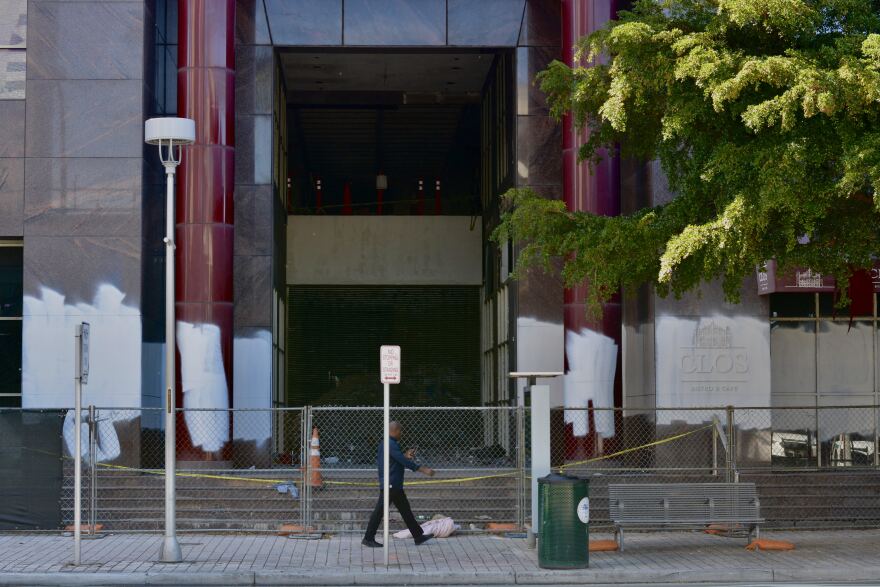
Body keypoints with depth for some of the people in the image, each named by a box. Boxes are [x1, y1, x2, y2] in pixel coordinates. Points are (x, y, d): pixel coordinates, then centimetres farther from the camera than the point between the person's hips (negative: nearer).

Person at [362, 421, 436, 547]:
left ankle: (418, 536, 17)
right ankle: (368, 539, 4)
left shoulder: (387, 444, 14)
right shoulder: (391, 445, -18)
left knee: (405, 510, 12)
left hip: (395, 485, 11)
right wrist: (423, 469, -26)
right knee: (380, 511, -3)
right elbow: (404, 461, -25)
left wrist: (405, 456, 13)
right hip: (390, 484, -11)